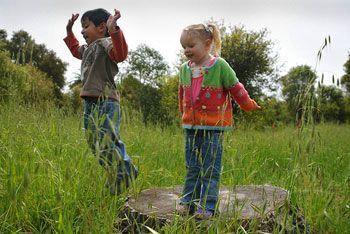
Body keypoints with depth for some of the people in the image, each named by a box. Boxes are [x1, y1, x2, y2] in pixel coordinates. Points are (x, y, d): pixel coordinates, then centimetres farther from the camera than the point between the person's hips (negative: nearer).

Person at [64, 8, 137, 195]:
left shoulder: (105, 43, -8)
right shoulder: (87, 48, 21)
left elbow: (121, 54, -31)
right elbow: (75, 49, 44)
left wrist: (113, 30, -40)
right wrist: (69, 31, 38)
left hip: (105, 103, -10)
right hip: (89, 103, 11)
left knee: (106, 146, -14)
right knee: (95, 144, 14)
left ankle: (118, 189, -1)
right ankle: (126, 171, 25)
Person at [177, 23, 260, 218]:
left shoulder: (220, 66, -10)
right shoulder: (185, 69, 7)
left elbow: (236, 89, 0)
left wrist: (250, 105, 9)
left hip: (214, 126, -5)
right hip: (191, 125, 6)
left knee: (210, 169, 0)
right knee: (192, 167, 13)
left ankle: (207, 206, 7)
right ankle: (188, 201, 23)